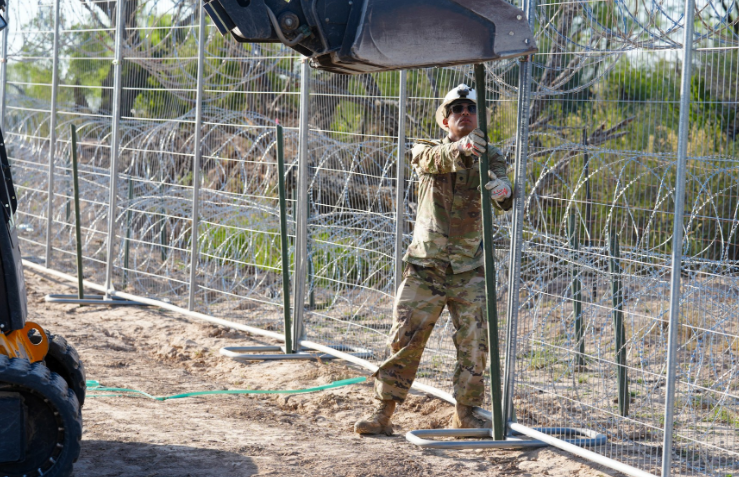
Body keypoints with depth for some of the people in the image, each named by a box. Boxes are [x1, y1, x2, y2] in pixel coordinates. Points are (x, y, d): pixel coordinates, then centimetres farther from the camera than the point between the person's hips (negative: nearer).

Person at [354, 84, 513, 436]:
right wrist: (460, 148, -47)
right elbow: (432, 159, -24)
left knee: (474, 345, -2)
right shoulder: (426, 150, 1)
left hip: (469, 271, 1)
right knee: (404, 340, -2)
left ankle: (464, 414, 12)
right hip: (425, 268, -1)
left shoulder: (489, 157, 3)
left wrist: (502, 190, -41)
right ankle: (383, 414, 5)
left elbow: (504, 201, -15)